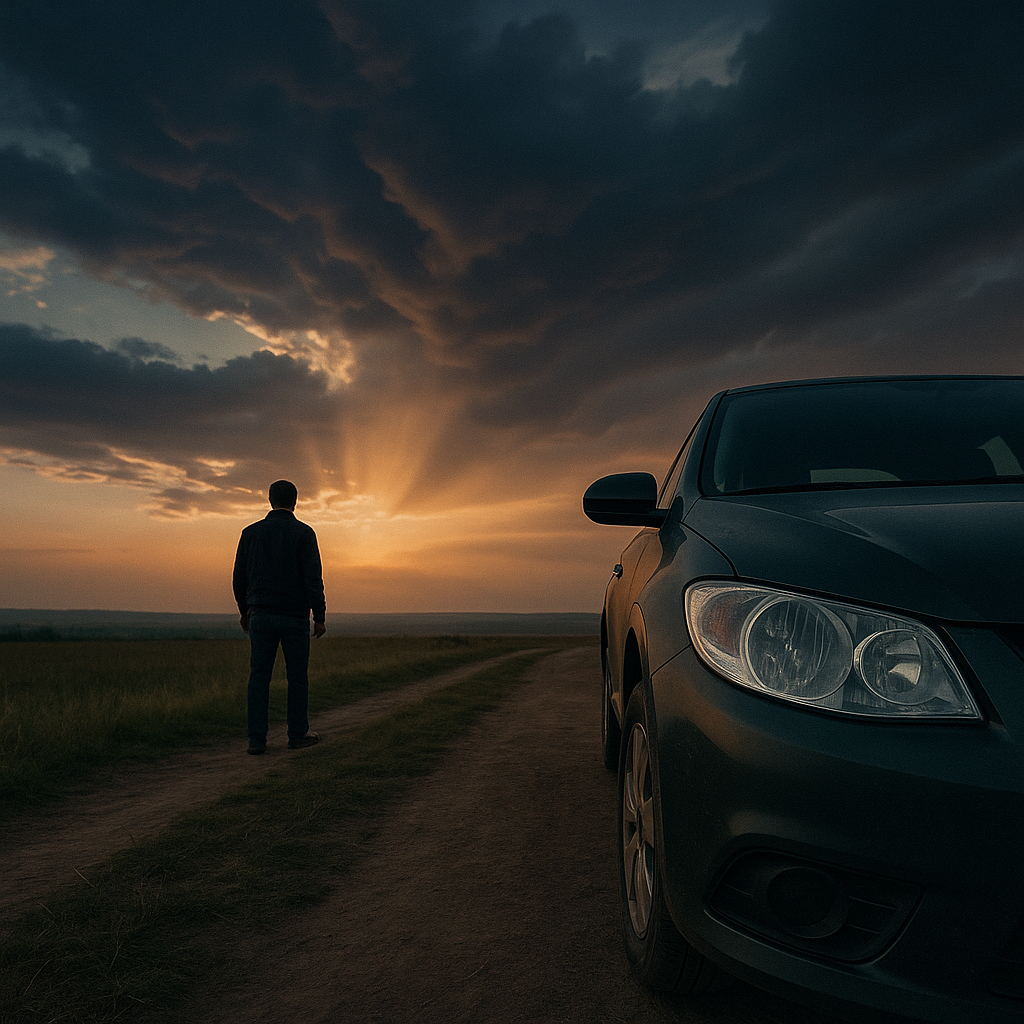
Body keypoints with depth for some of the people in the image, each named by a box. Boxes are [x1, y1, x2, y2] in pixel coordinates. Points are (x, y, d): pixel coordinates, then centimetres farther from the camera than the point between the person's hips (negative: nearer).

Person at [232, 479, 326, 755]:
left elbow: (239, 579, 9)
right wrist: (320, 616, -5)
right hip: (295, 618, -2)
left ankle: (256, 739, 5)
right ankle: (298, 734, 18)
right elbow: (313, 579, -12)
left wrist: (245, 611, 23)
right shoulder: (303, 533, -6)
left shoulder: (250, 532, 5)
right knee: (297, 677, 9)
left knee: (259, 677, 6)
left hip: (261, 617, 3)